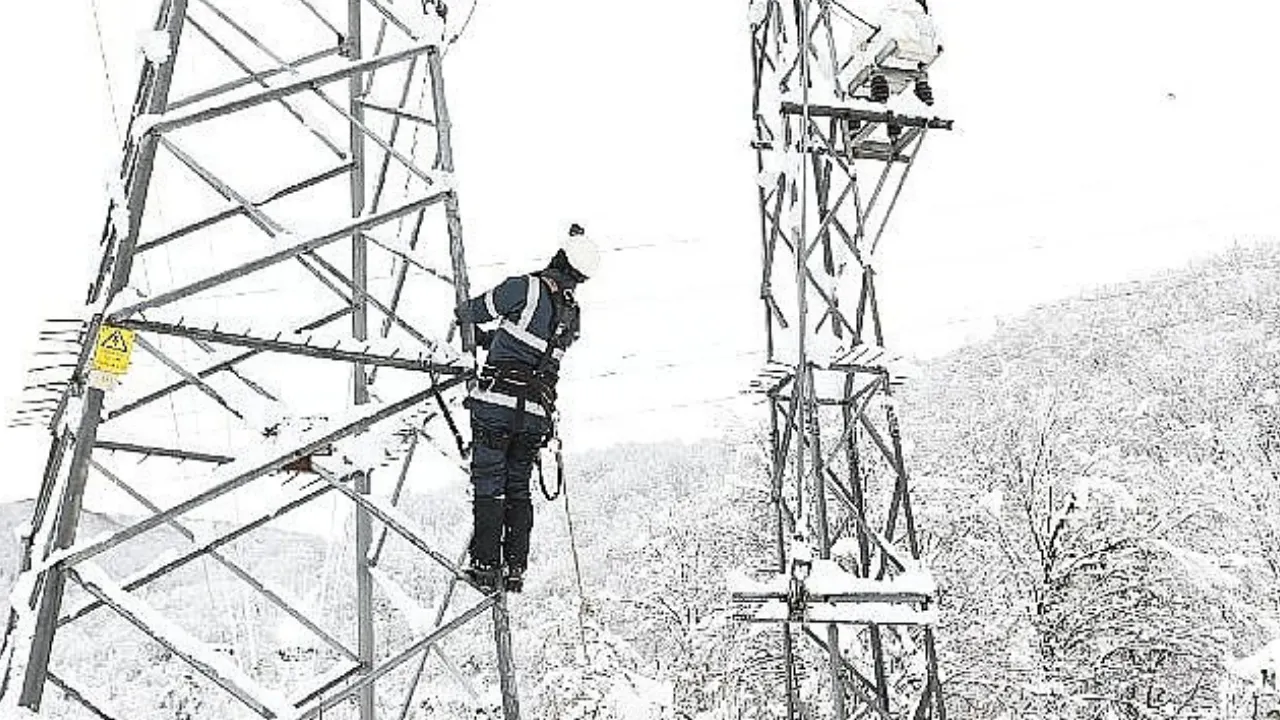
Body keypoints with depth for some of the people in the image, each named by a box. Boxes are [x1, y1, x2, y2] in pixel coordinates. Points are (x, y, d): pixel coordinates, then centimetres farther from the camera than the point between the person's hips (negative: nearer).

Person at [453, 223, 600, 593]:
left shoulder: (527, 287, -8)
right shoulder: (573, 314, 12)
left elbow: (471, 312, 2)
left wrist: (465, 314, 26)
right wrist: (488, 338, 34)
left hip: (497, 401, -5)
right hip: (536, 414, 6)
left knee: (488, 486, 3)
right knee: (519, 489, 16)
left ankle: (485, 566, 3)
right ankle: (515, 569, 14)